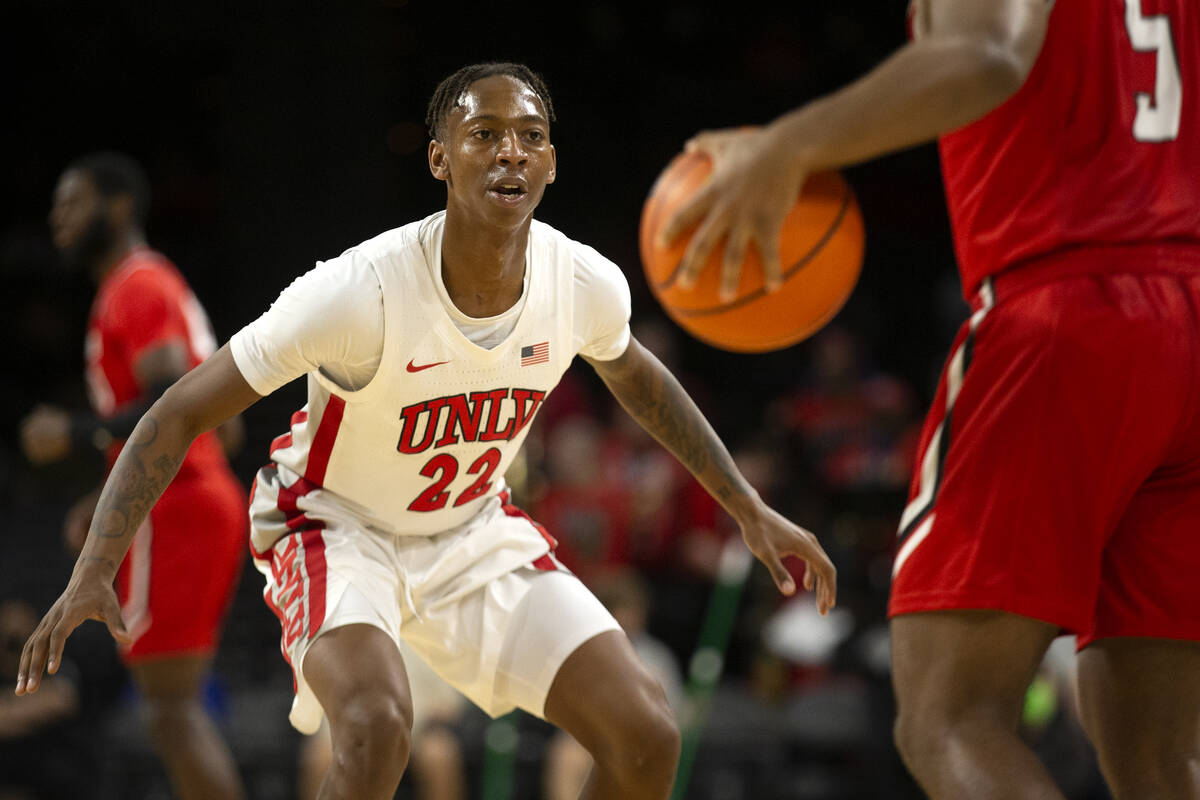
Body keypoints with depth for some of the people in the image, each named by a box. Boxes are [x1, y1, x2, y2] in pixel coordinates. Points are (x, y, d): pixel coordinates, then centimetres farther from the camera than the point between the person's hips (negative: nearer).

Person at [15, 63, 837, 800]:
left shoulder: (588, 284, -17)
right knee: (377, 722, -35)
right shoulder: (361, 290, -32)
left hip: (475, 530, 5)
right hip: (336, 526, -5)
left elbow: (632, 374, 10)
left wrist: (750, 509, 13)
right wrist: (92, 574, -34)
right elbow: (182, 412, -24)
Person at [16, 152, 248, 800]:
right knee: (179, 705, 11)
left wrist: (76, 435, -14)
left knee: (170, 706, -11)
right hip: (209, 499, 10)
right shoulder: (160, 285, 22)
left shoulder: (136, 288, -9)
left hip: (171, 516, -10)